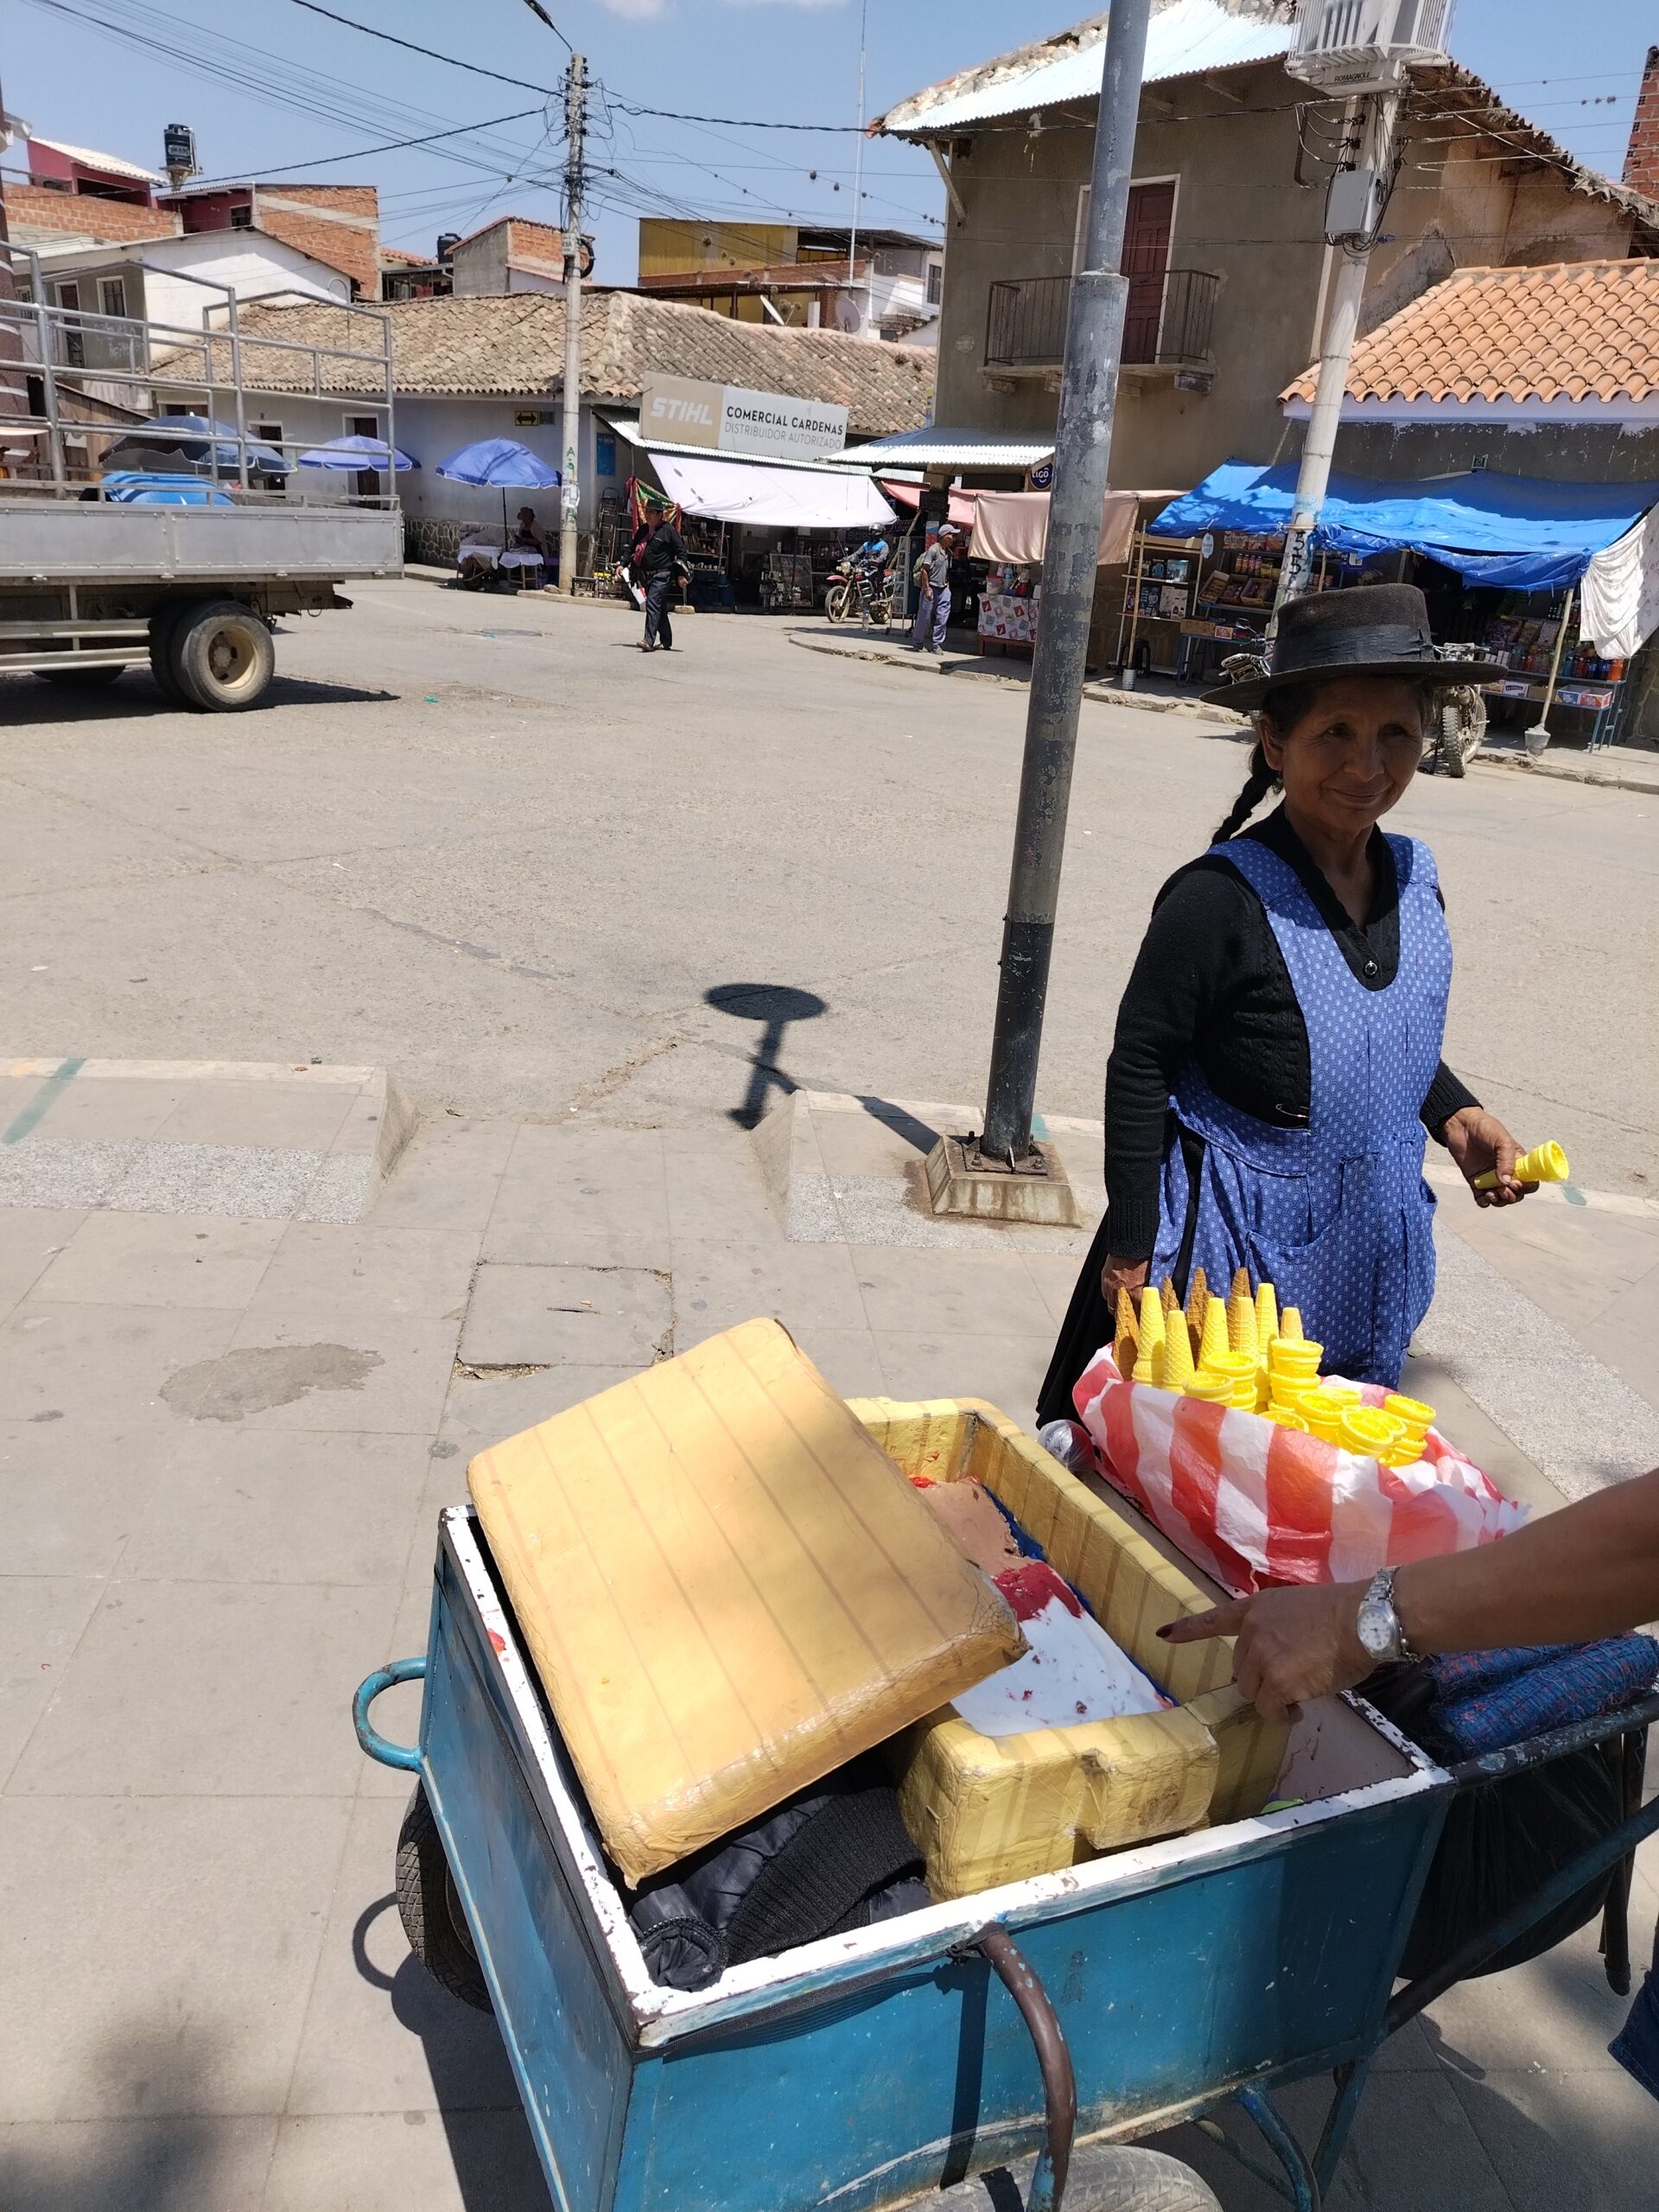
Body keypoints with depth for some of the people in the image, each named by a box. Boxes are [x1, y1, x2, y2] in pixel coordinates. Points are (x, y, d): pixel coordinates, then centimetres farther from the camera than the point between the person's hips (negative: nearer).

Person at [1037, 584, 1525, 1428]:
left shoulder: (1414, 878, 0)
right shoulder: (1220, 897, -20)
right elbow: (1138, 1069, -15)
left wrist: (1454, 1115, -2)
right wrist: (1131, 1251, -14)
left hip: (1376, 1257, 6)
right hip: (1233, 1245, -6)